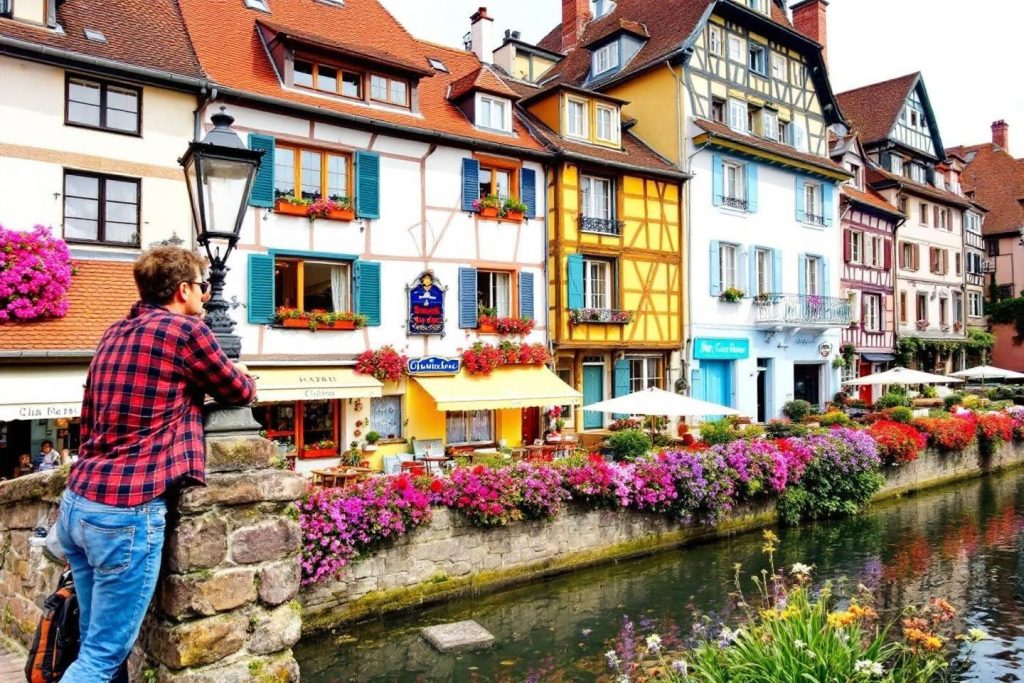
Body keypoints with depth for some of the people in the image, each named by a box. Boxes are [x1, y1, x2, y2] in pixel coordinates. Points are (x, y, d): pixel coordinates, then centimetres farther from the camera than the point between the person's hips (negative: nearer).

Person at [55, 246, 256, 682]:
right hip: (126, 511, -8)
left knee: (96, 643, 19)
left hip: (76, 502, 9)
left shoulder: (113, 333, 14)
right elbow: (241, 393, 4)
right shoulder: (186, 330, -9)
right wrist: (242, 376, 26)